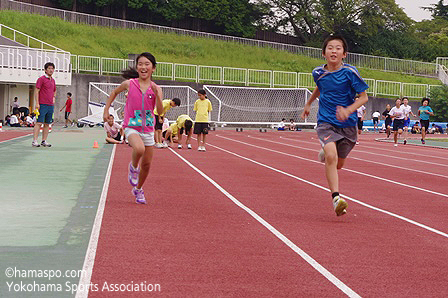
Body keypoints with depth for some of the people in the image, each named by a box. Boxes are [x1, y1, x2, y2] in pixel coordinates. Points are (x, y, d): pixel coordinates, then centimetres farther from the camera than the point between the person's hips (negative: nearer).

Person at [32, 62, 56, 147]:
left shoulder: (53, 80, 17)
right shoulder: (41, 79, -4)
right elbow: (36, 91, -7)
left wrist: (54, 97, 14)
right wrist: (37, 103, -14)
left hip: (51, 105, 7)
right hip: (42, 105, -7)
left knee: (47, 124, 6)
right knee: (39, 123, -10)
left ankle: (44, 141, 11)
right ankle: (34, 141, -11)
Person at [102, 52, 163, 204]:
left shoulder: (156, 88, -3)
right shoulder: (129, 84, -5)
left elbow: (160, 111, -13)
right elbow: (114, 92, 14)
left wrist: (156, 94, -25)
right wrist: (106, 110, 11)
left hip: (148, 129, 3)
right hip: (131, 127, -3)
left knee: (146, 164, 8)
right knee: (139, 148, -34)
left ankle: (138, 189, 33)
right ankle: (133, 167, -1)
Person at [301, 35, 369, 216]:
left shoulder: (350, 72, -12)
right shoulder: (318, 73, -2)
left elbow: (364, 97, -8)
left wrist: (348, 110, -24)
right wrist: (308, 104, 32)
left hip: (347, 125, 0)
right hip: (326, 122, 0)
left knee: (338, 165, 12)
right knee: (331, 156, -25)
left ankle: (325, 154, 47)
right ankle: (336, 198, -23)